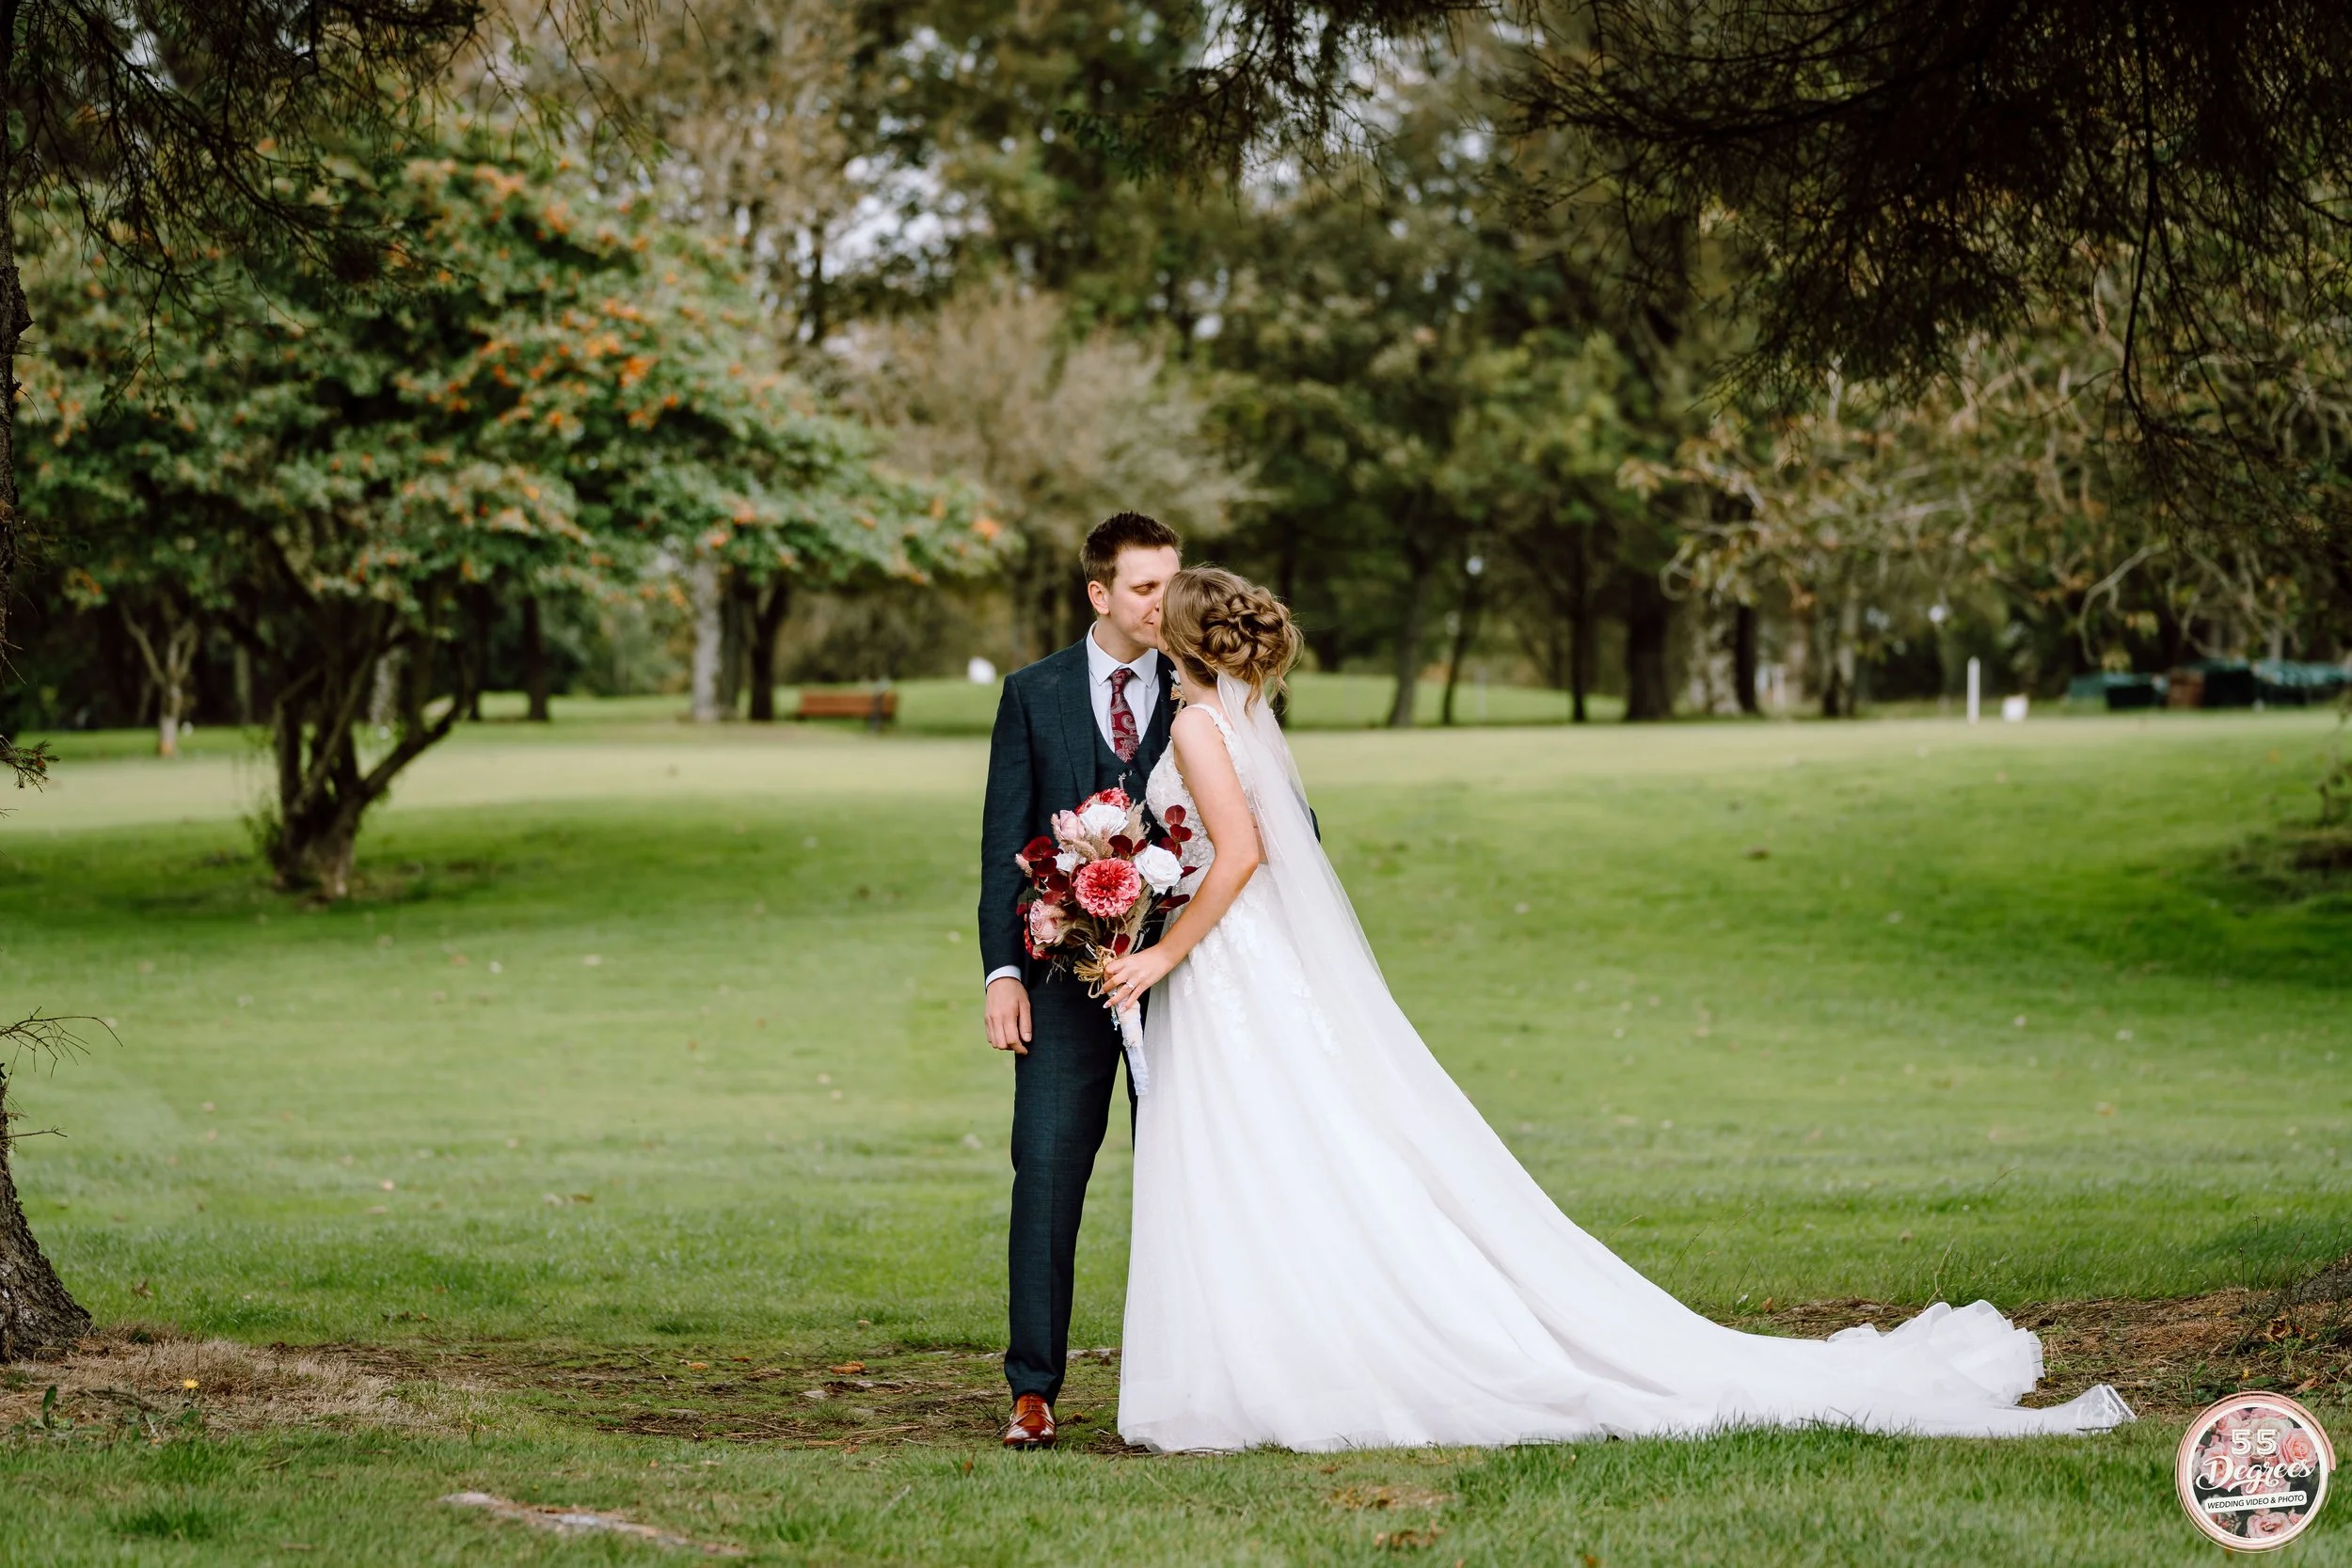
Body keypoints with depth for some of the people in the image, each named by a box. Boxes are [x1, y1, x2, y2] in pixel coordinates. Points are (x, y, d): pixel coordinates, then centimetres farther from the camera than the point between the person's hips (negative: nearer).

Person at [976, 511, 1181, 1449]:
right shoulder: (1034, 694, 6)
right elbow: (1005, 841, 4)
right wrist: (1004, 969, -6)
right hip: (1066, 973, 0)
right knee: (1046, 1171, -5)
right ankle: (1034, 1389, -2)